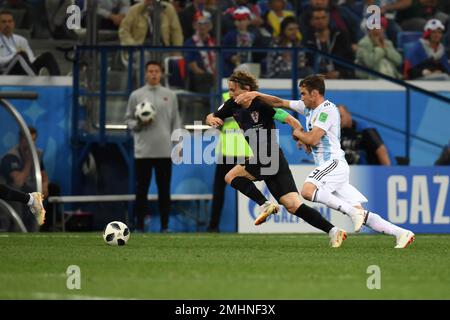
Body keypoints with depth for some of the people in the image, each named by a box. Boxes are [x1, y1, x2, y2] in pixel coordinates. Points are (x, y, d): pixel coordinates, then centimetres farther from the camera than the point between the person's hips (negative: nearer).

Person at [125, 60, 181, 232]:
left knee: (164, 189, 4)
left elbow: (175, 122, 8)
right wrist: (139, 124, -14)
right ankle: (139, 226, 6)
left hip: (164, 151, 1)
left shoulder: (170, 95, 8)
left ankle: (165, 226, 9)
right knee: (141, 189, 1)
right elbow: (128, 120, 6)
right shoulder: (136, 95, 4)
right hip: (143, 150, -1)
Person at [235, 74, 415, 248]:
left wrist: (298, 134, 3)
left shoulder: (328, 110, -8)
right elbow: (279, 103, 23)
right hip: (327, 166, 9)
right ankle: (401, 233, 1)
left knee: (307, 191, -33)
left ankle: (355, 212, -31)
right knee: (361, 214, 2)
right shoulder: (308, 107, 18)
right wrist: (256, 95, 12)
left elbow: (312, 139, -16)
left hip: (334, 163, -9)